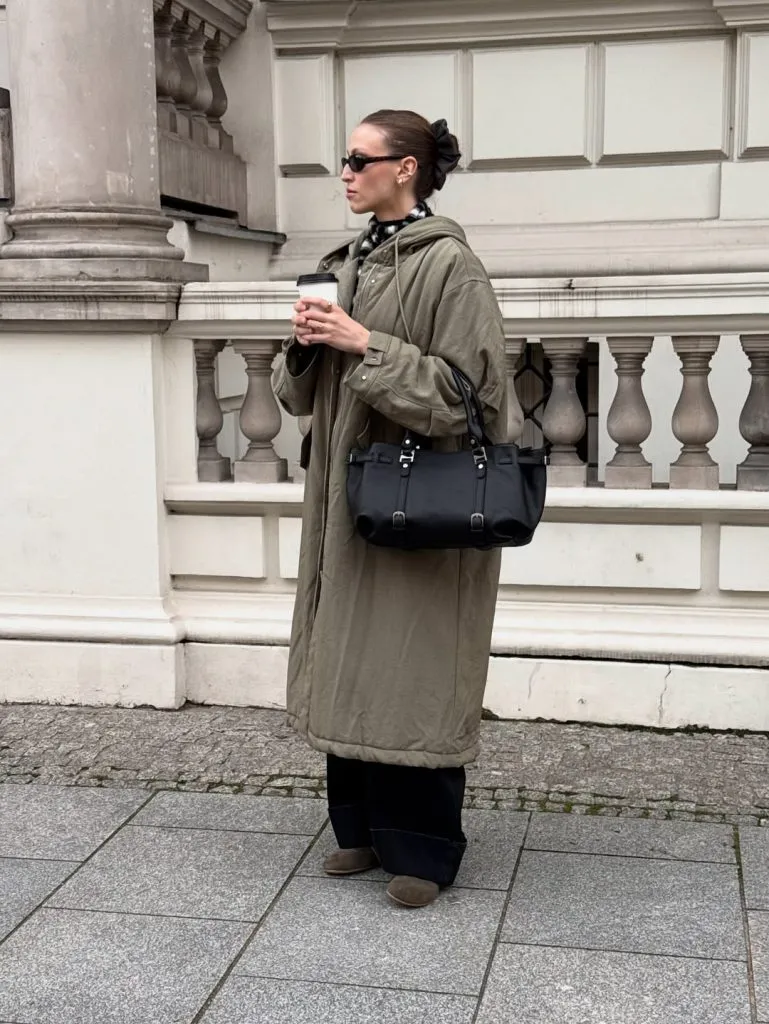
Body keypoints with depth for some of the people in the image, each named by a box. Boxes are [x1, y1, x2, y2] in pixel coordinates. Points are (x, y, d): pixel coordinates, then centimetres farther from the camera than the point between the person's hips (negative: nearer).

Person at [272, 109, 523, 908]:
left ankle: (423, 848, 15)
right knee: (348, 669, 11)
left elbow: (463, 392, -17)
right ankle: (363, 827, 27)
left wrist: (365, 345, -19)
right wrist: (305, 343, -7)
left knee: (412, 674, 0)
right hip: (347, 498, 7)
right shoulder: (344, 265, 12)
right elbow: (301, 393, 13)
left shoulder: (449, 265, -10)